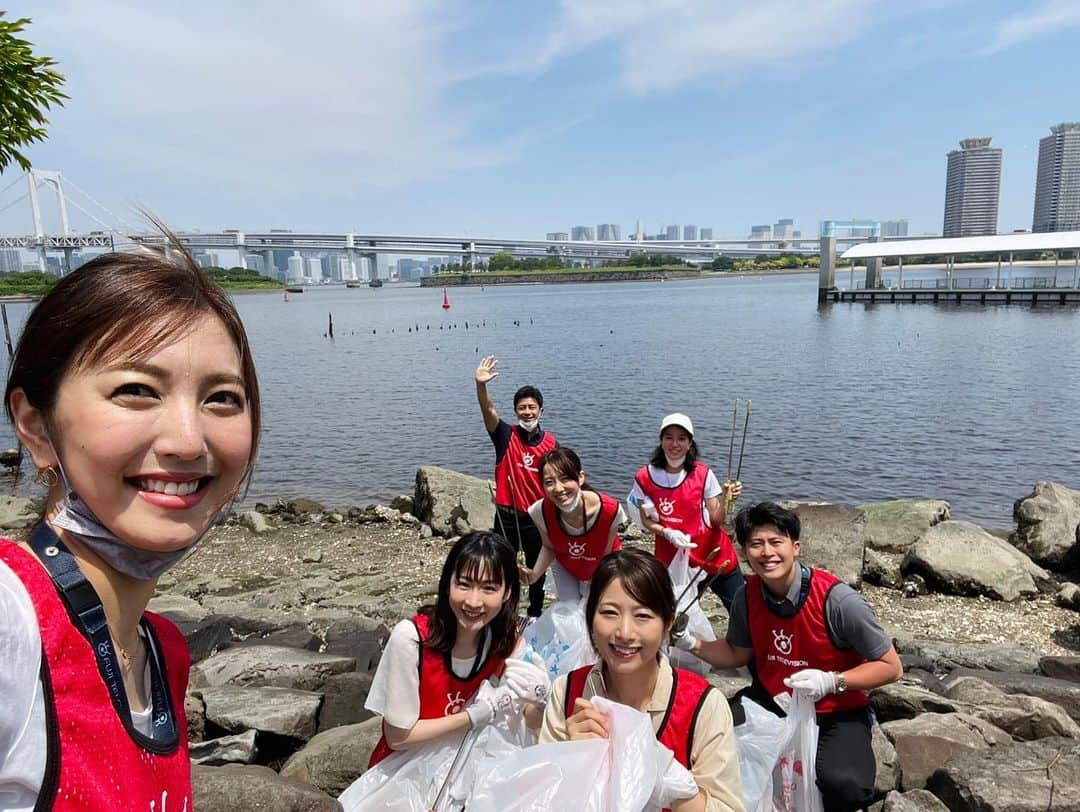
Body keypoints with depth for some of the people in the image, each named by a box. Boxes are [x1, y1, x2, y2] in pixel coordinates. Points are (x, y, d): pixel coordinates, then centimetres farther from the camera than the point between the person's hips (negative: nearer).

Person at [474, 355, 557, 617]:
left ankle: (536, 613, 37)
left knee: (536, 567, 17)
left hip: (538, 516, 2)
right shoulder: (506, 435, -8)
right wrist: (481, 385, -44)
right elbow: (488, 411, -26)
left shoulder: (551, 442, -2)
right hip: (507, 514, -2)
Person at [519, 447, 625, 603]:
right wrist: (534, 575, -28)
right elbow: (549, 547, -13)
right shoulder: (541, 512, -32)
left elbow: (606, 556, -20)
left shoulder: (611, 511, -37)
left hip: (601, 570, -1)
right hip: (565, 569, 1)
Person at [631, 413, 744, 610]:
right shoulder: (645, 478, -8)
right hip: (672, 558, 0)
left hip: (714, 554, 1)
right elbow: (647, 520, 1)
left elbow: (717, 519, -5)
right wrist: (667, 533, -16)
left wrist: (725, 500, -23)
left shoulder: (703, 474, -8)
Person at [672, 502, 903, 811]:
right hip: (771, 702, 4)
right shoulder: (747, 597, -9)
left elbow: (891, 667, -13)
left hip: (836, 713, -4)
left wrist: (832, 681, -27)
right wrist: (693, 644, -9)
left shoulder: (837, 600, -24)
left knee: (845, 786, -31)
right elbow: (737, 654, 9)